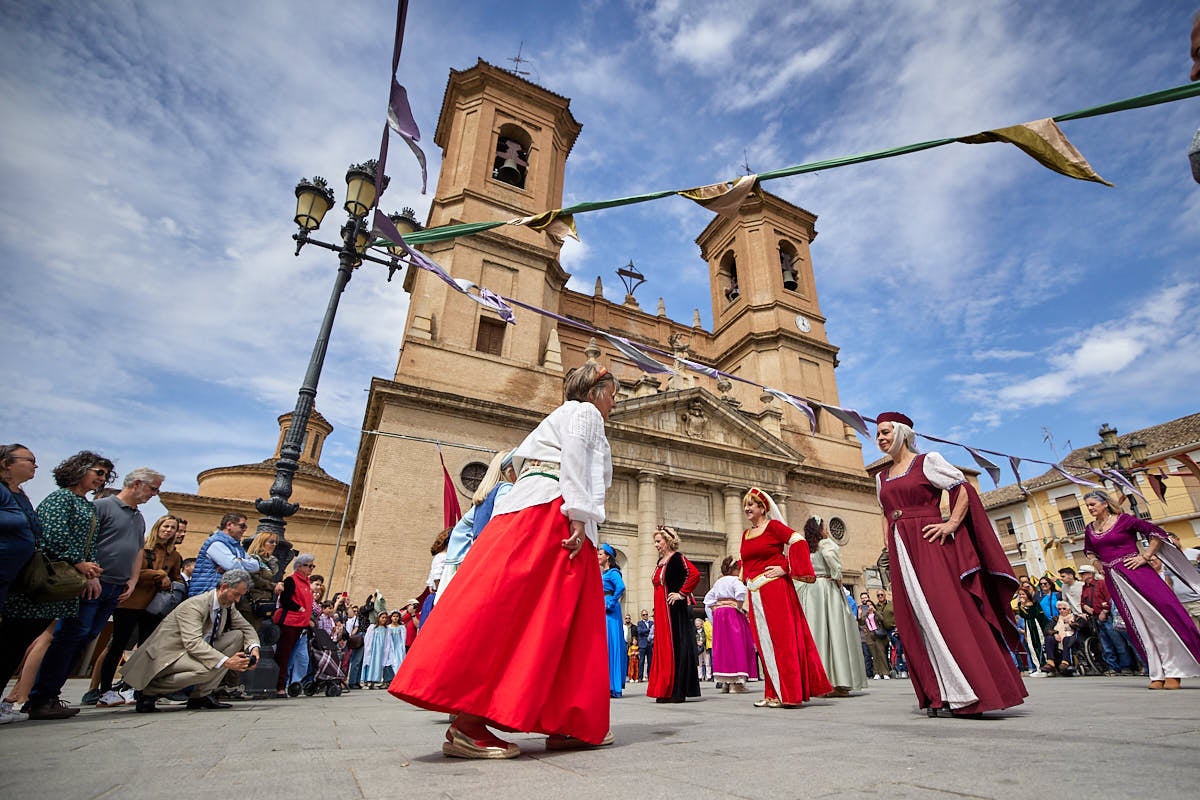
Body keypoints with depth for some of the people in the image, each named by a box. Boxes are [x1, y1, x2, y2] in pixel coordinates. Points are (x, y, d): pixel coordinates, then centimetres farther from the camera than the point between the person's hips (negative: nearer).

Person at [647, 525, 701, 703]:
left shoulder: (677, 558, -10)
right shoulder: (661, 561, 16)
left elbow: (695, 574, -23)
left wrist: (682, 593, -18)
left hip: (674, 609, -9)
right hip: (661, 611, 9)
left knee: (675, 647, -5)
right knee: (663, 647, 10)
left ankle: (677, 692, 1)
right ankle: (665, 691, 16)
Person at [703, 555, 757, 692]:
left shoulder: (717, 582, 17)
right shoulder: (734, 580, -5)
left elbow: (708, 599, 19)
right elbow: (741, 592, -25)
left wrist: (713, 614, 17)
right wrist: (739, 608, -12)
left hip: (718, 614, 7)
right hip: (732, 613, -7)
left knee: (722, 646, 9)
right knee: (736, 644, -4)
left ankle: (725, 682, 12)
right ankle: (736, 682, -6)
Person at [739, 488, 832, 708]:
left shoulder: (773, 526, -5)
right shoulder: (746, 534, 15)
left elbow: (798, 542, -15)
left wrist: (786, 569, -16)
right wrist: (747, 579, 14)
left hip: (775, 590, -7)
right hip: (755, 594, 7)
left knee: (781, 638, -3)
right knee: (764, 642, 9)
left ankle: (786, 694, 4)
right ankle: (773, 693, 17)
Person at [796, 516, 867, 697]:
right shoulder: (826, 543, -4)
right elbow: (830, 555, -26)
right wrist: (837, 576, -14)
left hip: (808, 591, 6)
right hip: (827, 588, -6)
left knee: (814, 633, 6)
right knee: (833, 632, -3)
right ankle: (837, 682, -4)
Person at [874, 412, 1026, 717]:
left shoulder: (927, 461, 0)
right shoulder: (882, 477, 17)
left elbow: (964, 489, -3)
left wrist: (952, 523, -12)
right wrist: (890, 548, 12)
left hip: (931, 547, -6)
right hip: (901, 554, 6)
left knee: (950, 614, -8)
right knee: (916, 623, 3)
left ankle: (971, 693, 1)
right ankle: (941, 695, 9)